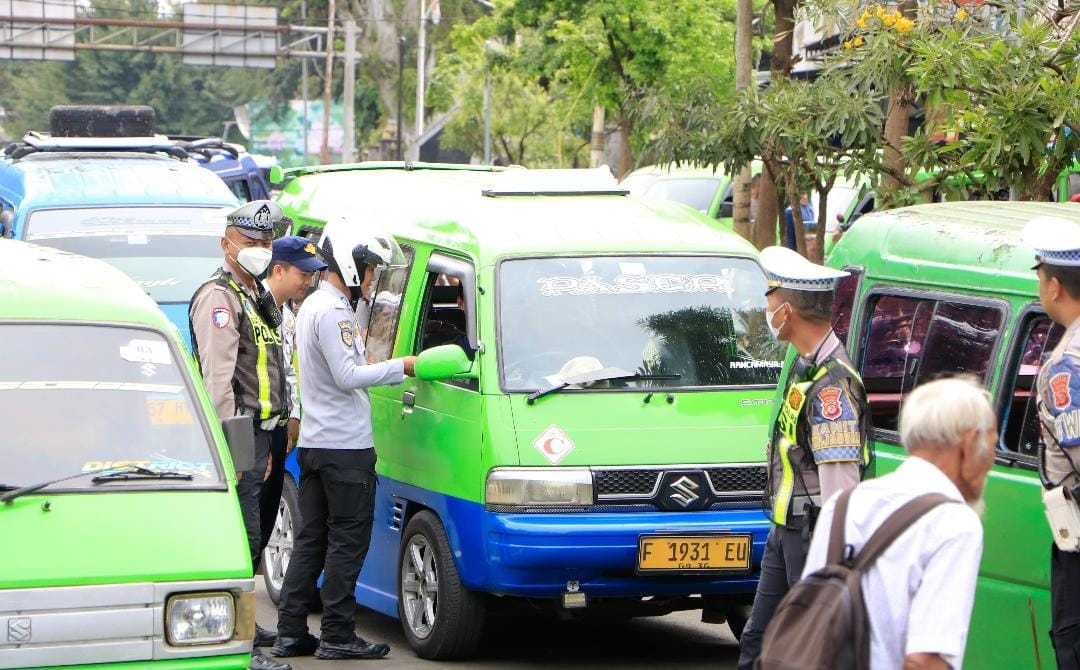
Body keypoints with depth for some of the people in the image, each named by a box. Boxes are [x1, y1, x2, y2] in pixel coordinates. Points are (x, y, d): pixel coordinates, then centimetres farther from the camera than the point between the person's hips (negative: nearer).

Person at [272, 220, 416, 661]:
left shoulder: (312, 306, 19)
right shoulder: (333, 312, -15)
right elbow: (348, 376, -19)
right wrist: (400, 367, -13)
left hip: (314, 443, 10)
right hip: (345, 446, -10)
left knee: (311, 538, 10)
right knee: (348, 541, -5)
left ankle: (291, 633, 10)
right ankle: (337, 636, -4)